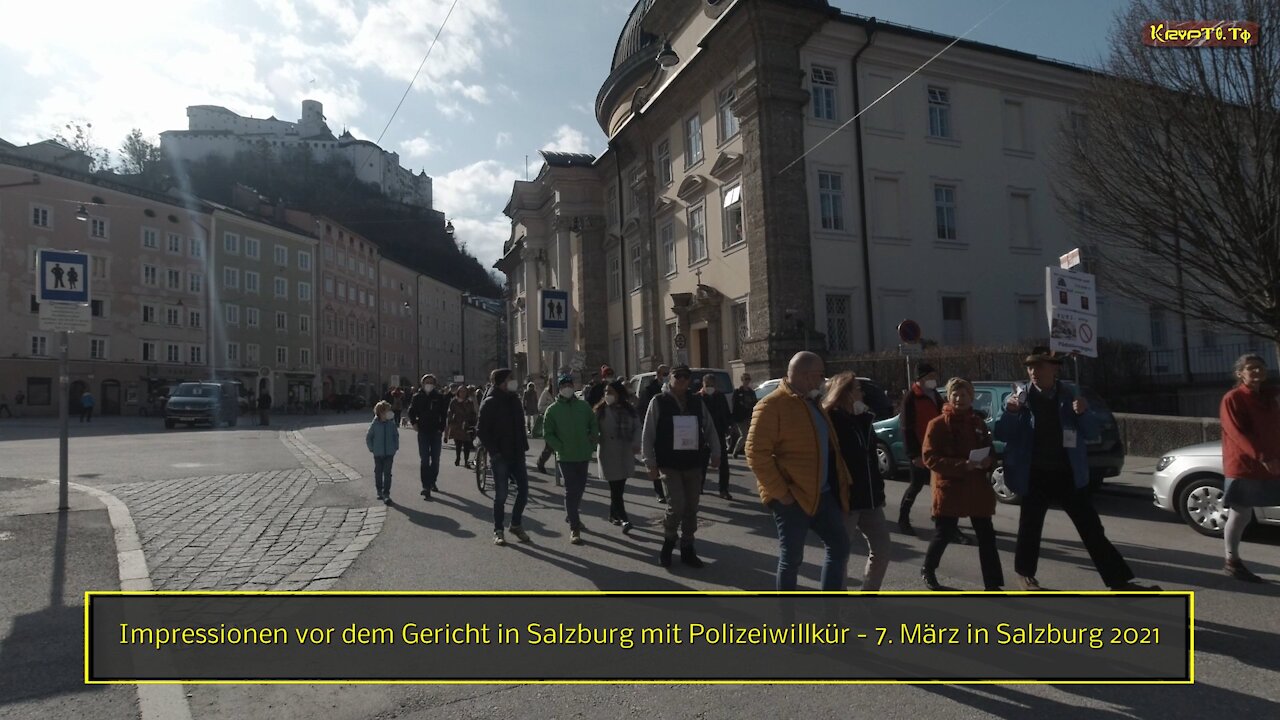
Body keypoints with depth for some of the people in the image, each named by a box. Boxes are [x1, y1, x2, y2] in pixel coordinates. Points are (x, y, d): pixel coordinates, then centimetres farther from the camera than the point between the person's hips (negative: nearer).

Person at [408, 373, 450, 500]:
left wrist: (441, 427, -1)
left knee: (435, 460, 10)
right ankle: (426, 487, -5)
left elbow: (444, 413, 5)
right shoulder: (417, 397, 0)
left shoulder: (439, 397, 0)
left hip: (436, 432, 1)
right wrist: (414, 423, -3)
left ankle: (432, 482, 29)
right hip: (423, 432, -1)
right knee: (425, 460, -5)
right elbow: (411, 411, 10)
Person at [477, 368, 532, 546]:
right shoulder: (489, 403, -9)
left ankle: (516, 524, 23)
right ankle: (498, 530, 14)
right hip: (500, 457, -6)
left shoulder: (514, 400, 10)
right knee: (501, 494, -1)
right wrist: (494, 452, -15)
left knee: (523, 489, 6)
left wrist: (524, 446, 7)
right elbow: (482, 431, -10)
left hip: (517, 454, 6)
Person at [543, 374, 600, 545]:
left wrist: (592, 444, 0)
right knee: (571, 491, -6)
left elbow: (594, 425, 11)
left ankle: (571, 515, 39)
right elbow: (548, 433, -3)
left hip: (584, 455, 4)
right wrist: (560, 447, -12)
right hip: (565, 457, -3)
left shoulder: (584, 405, 3)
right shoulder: (553, 409, -4)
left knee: (580, 488, 16)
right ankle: (574, 528, -1)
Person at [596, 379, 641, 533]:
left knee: (619, 487, 10)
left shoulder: (629, 410, 5)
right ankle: (623, 519, -5)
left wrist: (636, 443, -9)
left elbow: (637, 428, 5)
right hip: (608, 453, -3)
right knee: (615, 488, -6)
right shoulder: (601, 410, -2)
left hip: (625, 454, 3)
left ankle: (613, 514, 27)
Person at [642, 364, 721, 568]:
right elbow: (648, 435, -5)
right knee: (677, 504, -13)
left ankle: (687, 549, 23)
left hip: (693, 464, 4)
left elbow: (710, 429, 12)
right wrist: (651, 463, -8)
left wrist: (715, 454, 5)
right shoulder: (658, 402, -5)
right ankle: (668, 542, 13)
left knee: (691, 508, 8)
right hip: (669, 464, -4)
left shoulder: (697, 402, 5)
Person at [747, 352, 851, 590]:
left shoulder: (813, 403, 14)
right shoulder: (772, 406, -14)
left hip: (823, 493, 8)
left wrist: (841, 481, 13)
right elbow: (756, 453, -19)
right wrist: (779, 492, -19)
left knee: (839, 546, 11)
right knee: (791, 557, 2)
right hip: (793, 497, -8)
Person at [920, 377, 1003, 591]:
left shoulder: (979, 423, 8)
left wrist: (988, 461, -8)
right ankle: (928, 570, 29)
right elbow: (930, 458, -13)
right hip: (949, 489, -4)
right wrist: (961, 465, -23)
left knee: (987, 536, 4)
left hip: (977, 489, 5)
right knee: (944, 534, 5)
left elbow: (990, 452, 17)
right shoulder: (937, 424, -8)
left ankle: (993, 584, 11)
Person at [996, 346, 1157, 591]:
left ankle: (1119, 581, 13)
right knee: (1030, 527, 9)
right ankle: (1024, 574, 27)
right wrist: (1010, 412, -24)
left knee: (1092, 529, 6)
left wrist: (1083, 413, -16)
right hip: (1035, 477, -2)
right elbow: (1001, 435, -6)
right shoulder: (1023, 397, -4)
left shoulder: (1069, 395, 2)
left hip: (1069, 475, 2)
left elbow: (1092, 433, 4)